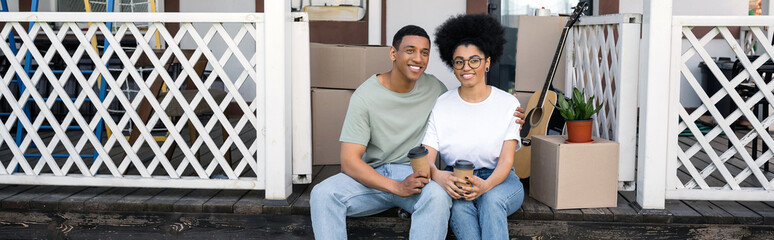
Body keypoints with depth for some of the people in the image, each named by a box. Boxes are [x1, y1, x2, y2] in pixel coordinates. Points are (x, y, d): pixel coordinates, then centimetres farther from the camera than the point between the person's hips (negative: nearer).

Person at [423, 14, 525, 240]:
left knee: (492, 198, -36)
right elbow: (425, 157, -7)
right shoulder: (441, 105, 2)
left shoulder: (508, 104, -1)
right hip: (455, 180, 1)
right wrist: (438, 176, -32)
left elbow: (506, 161, -10)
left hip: (499, 180, 0)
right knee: (458, 204, -35)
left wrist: (485, 185, -33)